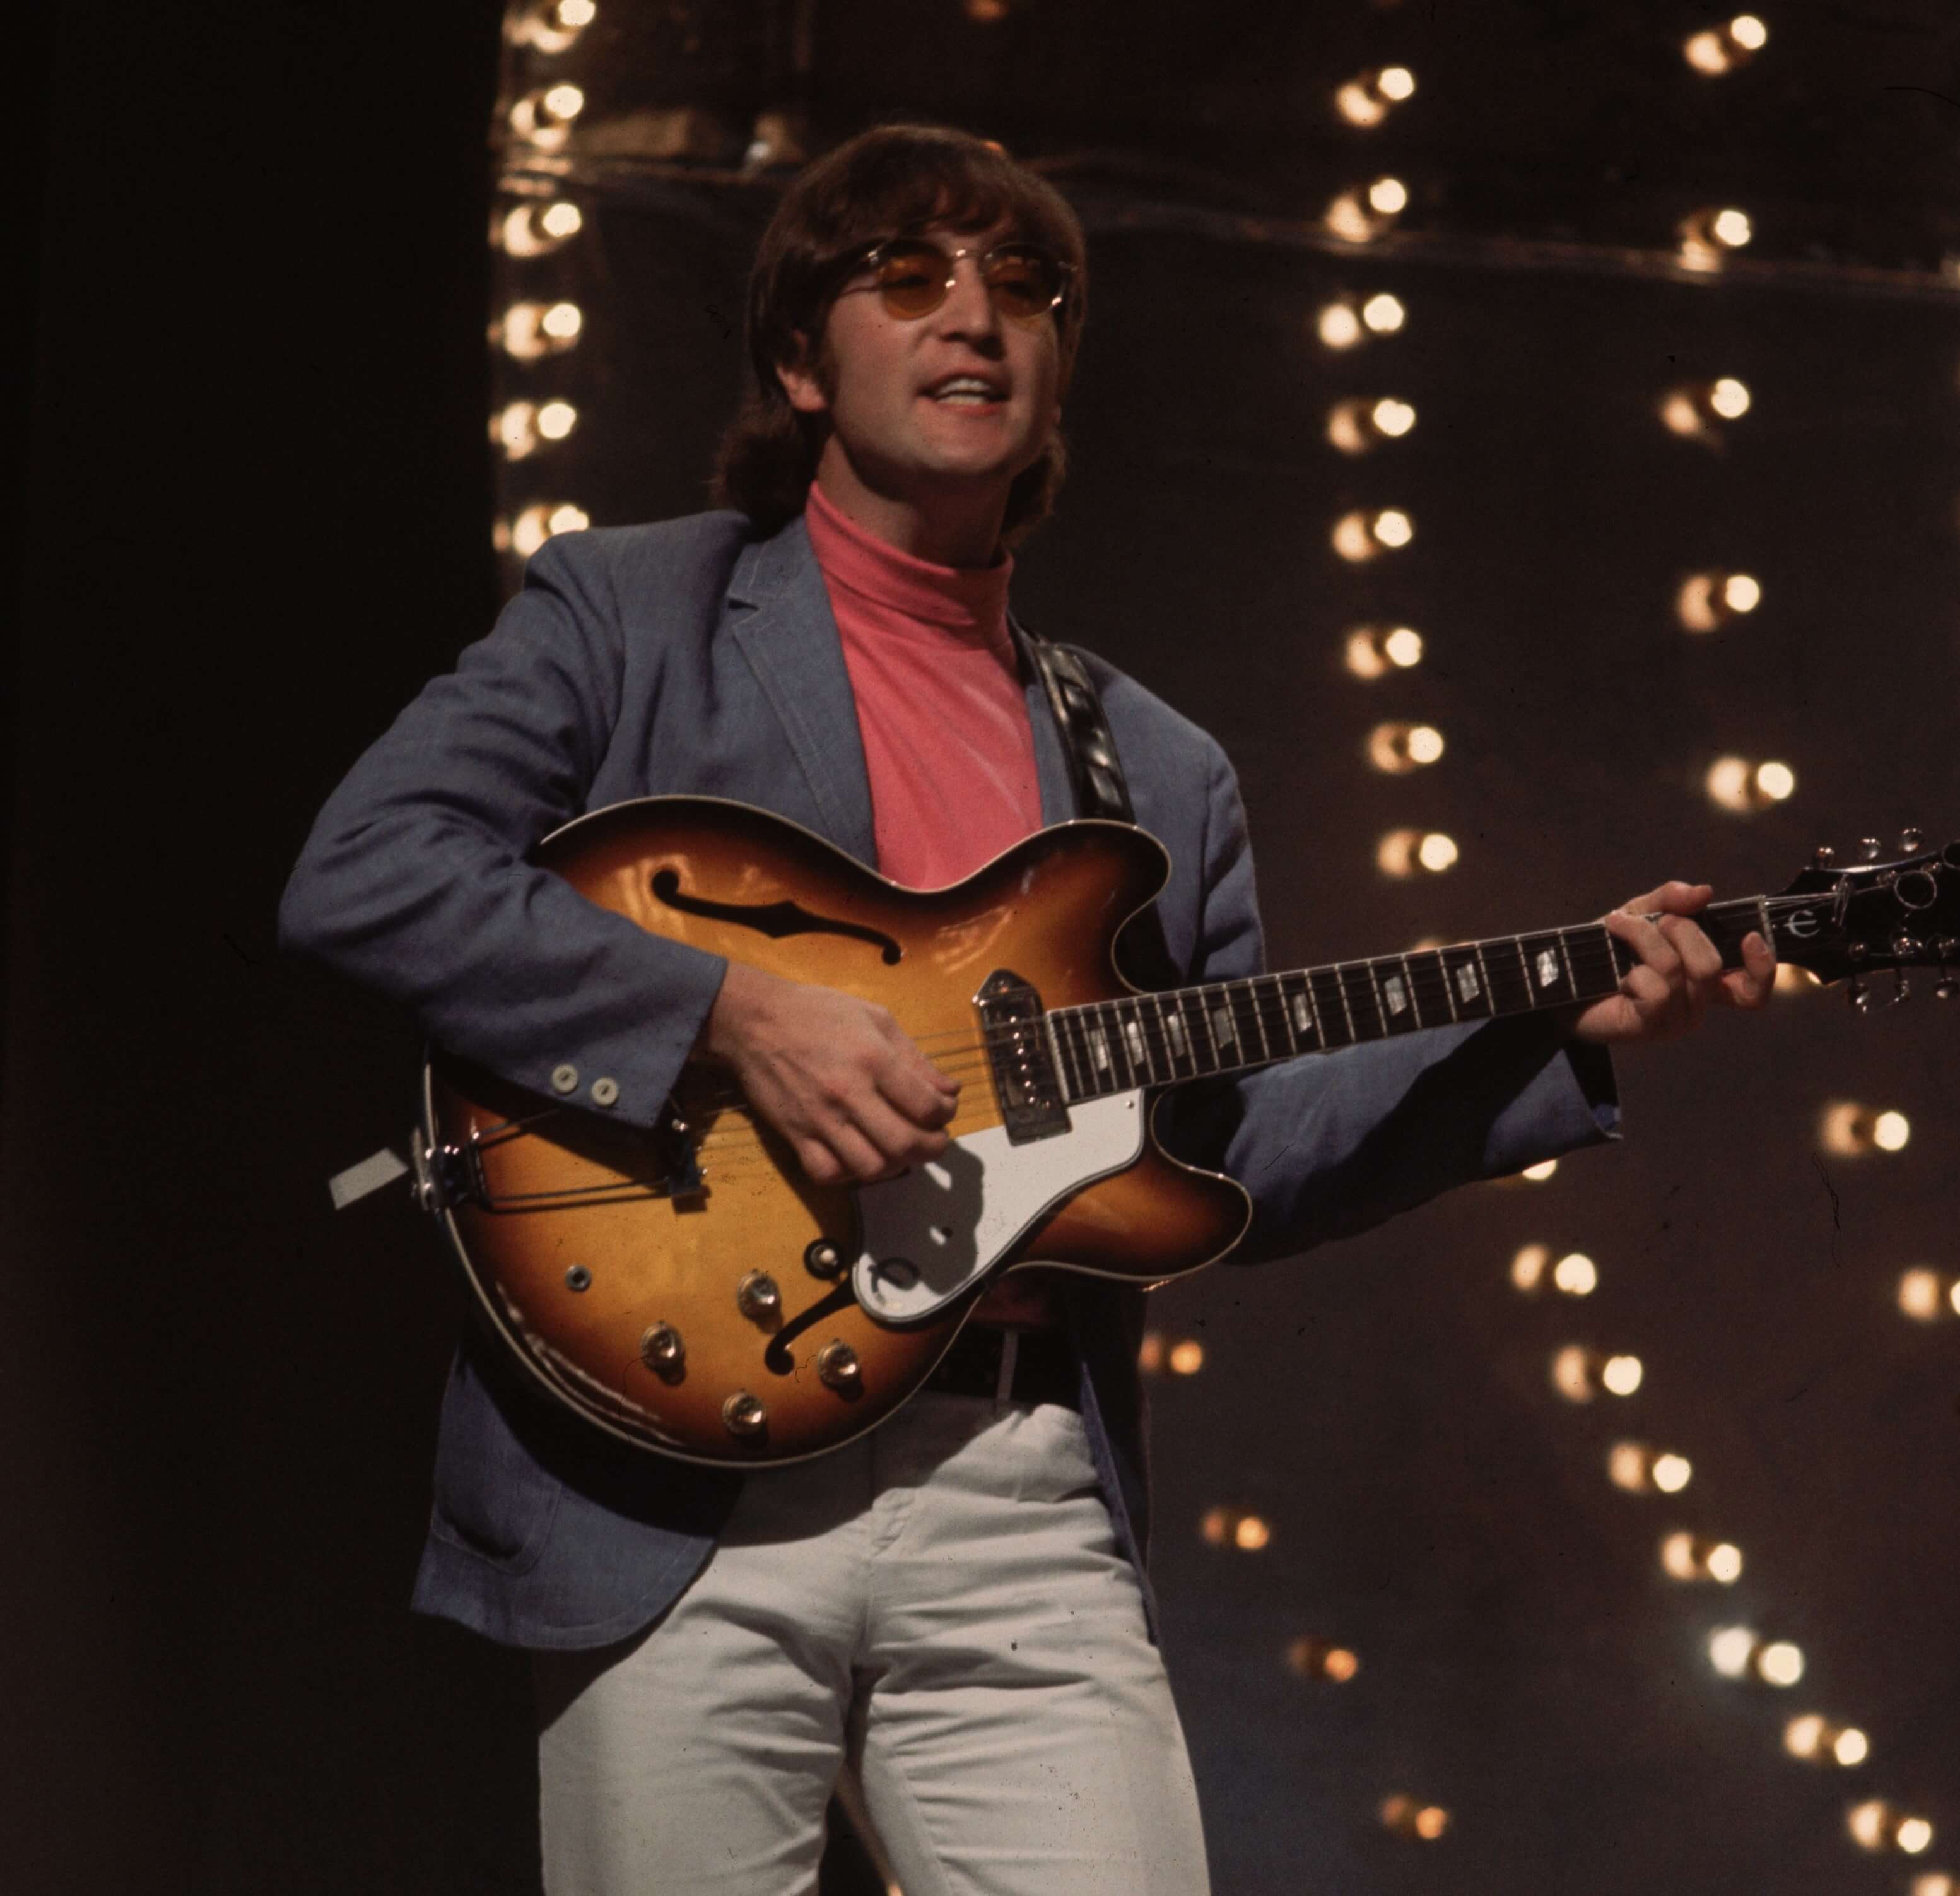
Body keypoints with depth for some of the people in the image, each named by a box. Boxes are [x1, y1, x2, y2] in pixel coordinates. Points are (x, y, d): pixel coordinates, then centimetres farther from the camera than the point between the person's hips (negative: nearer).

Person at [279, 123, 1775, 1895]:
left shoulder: (1164, 775, 21)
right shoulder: (625, 607, 7)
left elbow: (1240, 1151, 18)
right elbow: (357, 876, -6)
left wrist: (1571, 1030, 7)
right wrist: (732, 1010, -15)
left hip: (1032, 1513, 3)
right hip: (676, 1500, -3)